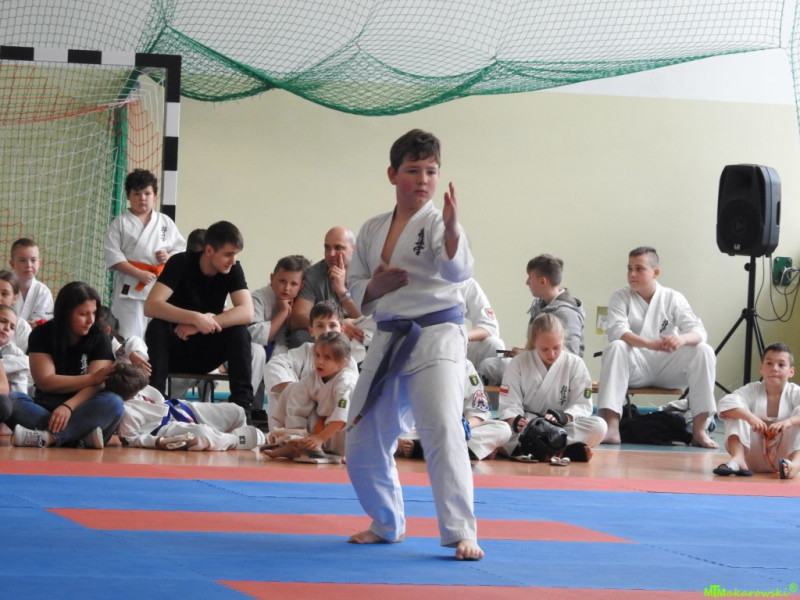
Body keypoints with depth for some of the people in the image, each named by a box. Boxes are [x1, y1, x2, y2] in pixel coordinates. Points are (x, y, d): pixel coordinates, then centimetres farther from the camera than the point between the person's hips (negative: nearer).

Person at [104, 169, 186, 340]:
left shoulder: (165, 222, 11)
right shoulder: (120, 223, 3)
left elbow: (181, 249, 13)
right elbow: (113, 255, -5)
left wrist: (170, 257, -10)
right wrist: (139, 274, -15)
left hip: (160, 288, 3)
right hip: (130, 289, -3)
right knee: (129, 336, -6)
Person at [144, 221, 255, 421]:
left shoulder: (233, 270, -7)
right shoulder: (181, 263, -15)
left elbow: (247, 313, -21)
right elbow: (151, 306, -28)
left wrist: (204, 324, -33)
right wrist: (196, 318, -39)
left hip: (206, 353, 2)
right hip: (174, 349, -2)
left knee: (240, 331, -25)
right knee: (157, 328, -32)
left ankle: (242, 403, -22)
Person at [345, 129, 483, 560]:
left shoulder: (439, 225, -5)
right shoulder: (372, 230, 10)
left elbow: (458, 271, -22)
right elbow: (355, 288, 16)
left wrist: (452, 228, -39)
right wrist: (375, 288, -7)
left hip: (436, 336, -6)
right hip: (388, 341, 6)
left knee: (442, 431, -21)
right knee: (364, 442, 10)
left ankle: (460, 532, -16)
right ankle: (387, 524, 31)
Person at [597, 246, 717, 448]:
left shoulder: (673, 298, 3)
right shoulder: (621, 297, 0)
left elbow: (698, 331, -10)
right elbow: (616, 330, -19)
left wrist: (682, 339, -36)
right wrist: (650, 344, -38)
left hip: (666, 367, 1)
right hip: (635, 368, -1)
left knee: (704, 351, -23)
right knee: (615, 347, -32)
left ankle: (699, 429, -23)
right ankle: (611, 427, -40)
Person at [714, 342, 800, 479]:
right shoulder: (752, 390, -3)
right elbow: (725, 404, -21)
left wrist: (788, 421, -45)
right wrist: (750, 417, -38)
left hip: (783, 455, -1)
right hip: (754, 458, 1)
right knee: (737, 413, -15)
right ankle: (737, 459, -29)